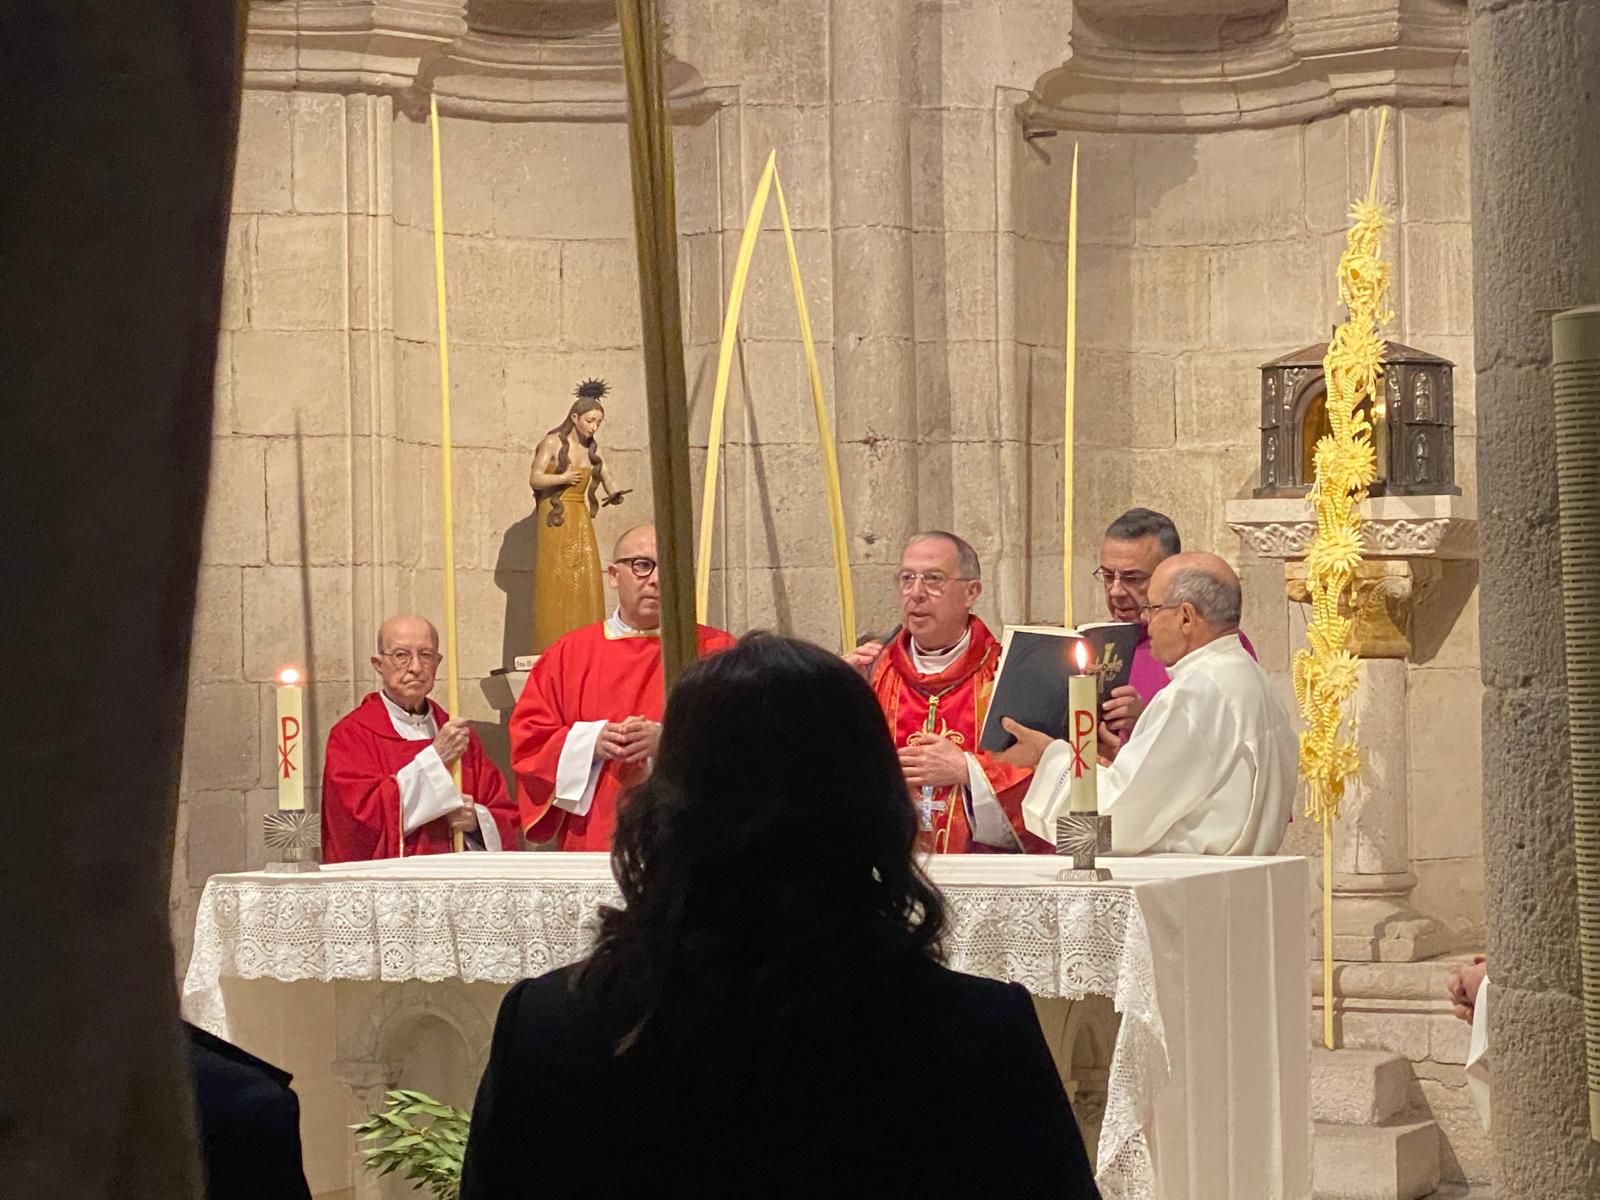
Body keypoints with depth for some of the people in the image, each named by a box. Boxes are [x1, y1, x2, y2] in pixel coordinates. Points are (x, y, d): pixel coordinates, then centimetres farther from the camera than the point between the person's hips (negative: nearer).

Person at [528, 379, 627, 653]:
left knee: (585, 583, -2)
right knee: (555, 584, -7)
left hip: (580, 519, 5)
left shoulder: (592, 447, 12)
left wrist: (612, 493, -6)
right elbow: (534, 479, -6)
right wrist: (562, 478, -20)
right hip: (554, 519, -5)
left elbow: (604, 477, 15)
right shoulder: (553, 442, -3)